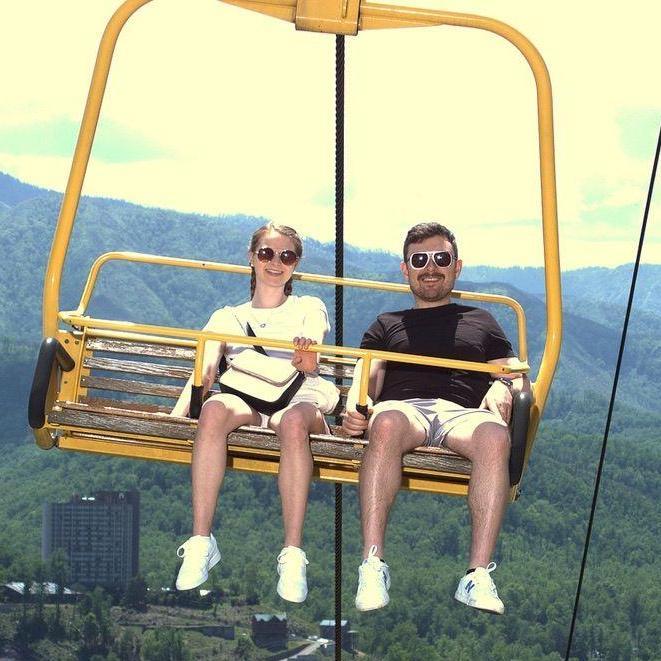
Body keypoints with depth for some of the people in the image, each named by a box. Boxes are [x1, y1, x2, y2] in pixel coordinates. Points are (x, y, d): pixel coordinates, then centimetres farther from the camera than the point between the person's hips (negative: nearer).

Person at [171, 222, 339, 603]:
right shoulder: (228, 317, 27)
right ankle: (201, 542, -40)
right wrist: (177, 415, -10)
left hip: (296, 398, -1)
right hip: (244, 398, 1)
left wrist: (309, 359, -24)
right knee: (214, 409, -38)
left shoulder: (309, 309, 24)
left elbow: (311, 362, 3)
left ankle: (293, 554, -45)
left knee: (294, 420, -41)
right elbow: (205, 371, 11)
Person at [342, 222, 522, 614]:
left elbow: (515, 375, 25)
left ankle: (479, 575, -46)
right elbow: (367, 376, 19)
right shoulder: (387, 325, 34)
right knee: (387, 423, -42)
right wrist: (354, 405, -5)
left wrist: (503, 387, -1)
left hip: (463, 413, 0)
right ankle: (373, 565, -46)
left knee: (495, 435, -40)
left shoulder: (481, 322, 35)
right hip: (405, 407, 0)